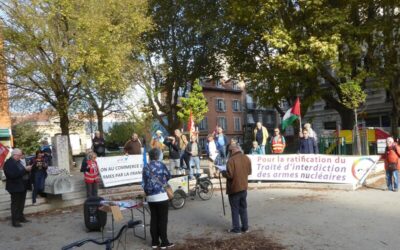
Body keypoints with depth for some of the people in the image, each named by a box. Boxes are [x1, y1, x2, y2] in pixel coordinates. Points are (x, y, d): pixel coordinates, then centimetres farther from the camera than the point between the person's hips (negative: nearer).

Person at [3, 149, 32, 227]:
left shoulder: (18, 161, 11)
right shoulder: (9, 163, -17)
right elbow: (13, 175, -28)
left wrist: (28, 169, 0)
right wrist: (25, 169, -27)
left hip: (22, 187, 9)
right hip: (15, 188, -9)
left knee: (21, 204, 17)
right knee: (15, 205, -1)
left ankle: (21, 217, 29)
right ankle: (15, 221, 6)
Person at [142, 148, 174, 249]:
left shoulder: (145, 167, 6)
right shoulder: (160, 165, -6)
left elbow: (143, 183, 8)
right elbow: (168, 176, 5)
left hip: (150, 197, 5)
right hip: (161, 196, -5)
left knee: (153, 219, 12)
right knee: (163, 219, 2)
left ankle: (154, 242, 17)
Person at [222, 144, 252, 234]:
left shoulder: (231, 160, -21)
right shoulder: (246, 158, 2)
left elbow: (229, 175, -23)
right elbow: (249, 172, 11)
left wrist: (223, 172, -5)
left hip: (234, 188, -6)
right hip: (244, 187, 7)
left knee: (235, 209, 5)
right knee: (243, 208, 17)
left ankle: (236, 228, 12)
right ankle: (245, 227, 24)